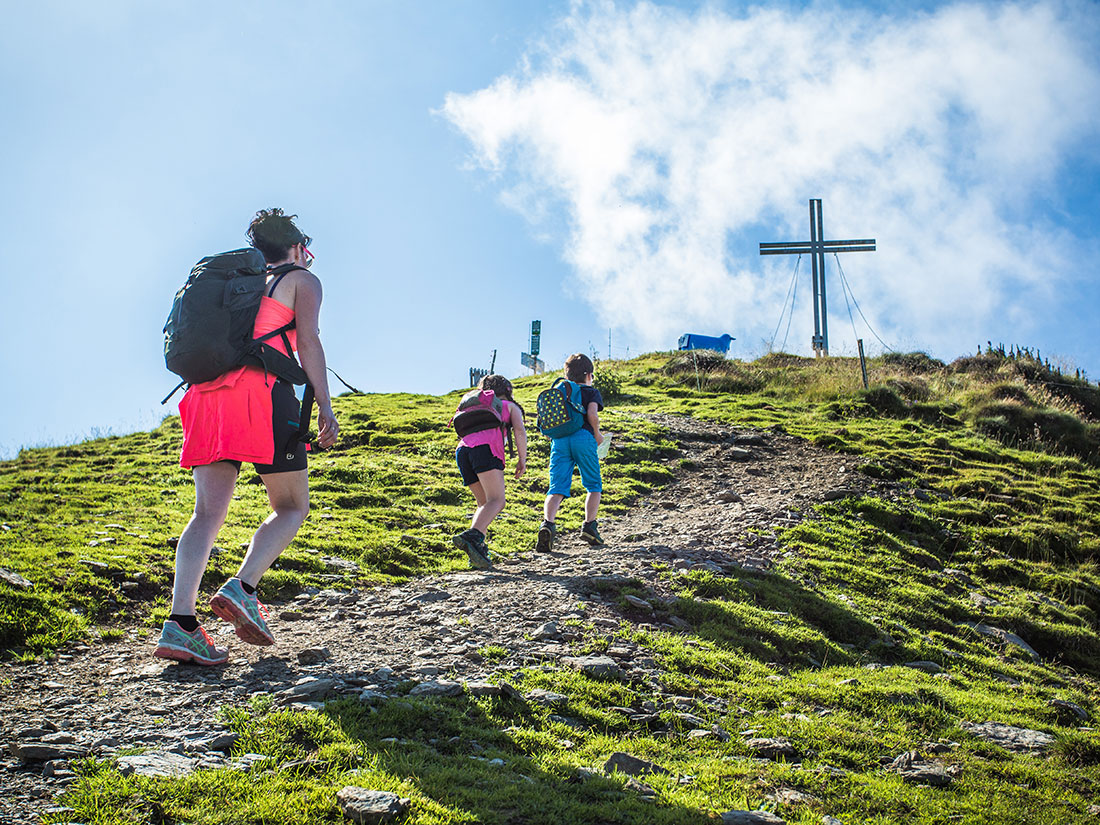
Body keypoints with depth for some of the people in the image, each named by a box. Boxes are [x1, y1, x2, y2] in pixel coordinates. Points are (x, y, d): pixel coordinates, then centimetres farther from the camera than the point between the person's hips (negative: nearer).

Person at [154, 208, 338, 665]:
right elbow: (307, 339, -1)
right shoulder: (302, 280, 14)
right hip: (261, 389, -6)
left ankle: (180, 621, -13)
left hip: (207, 391, 6)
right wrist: (325, 406, -6)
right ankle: (242, 587, -18)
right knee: (292, 506, 5)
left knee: (208, 511, 1)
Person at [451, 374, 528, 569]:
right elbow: (519, 430, 7)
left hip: (462, 450, 6)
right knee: (497, 501, -16)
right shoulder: (510, 406, 25)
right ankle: (472, 536, -42)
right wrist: (522, 459, 11)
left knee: (485, 503, 13)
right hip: (486, 447, -6)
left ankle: (478, 547, -9)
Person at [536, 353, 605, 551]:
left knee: (557, 489, -5)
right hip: (582, 437, -3)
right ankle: (589, 525, -3)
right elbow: (592, 414, -6)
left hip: (558, 441, 3)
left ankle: (547, 523, -30)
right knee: (593, 486, 14)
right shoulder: (592, 392, 14)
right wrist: (597, 435, 9)